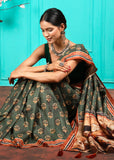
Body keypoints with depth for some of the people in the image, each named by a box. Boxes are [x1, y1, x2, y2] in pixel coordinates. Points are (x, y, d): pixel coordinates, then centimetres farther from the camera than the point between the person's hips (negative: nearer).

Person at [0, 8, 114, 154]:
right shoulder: (44, 49, -2)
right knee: (29, 80, -21)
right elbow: (18, 70, -13)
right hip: (54, 95, 5)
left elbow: (56, 77, -32)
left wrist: (23, 73, -26)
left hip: (75, 97, -5)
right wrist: (48, 67, -26)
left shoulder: (76, 50, -18)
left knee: (41, 84, -28)